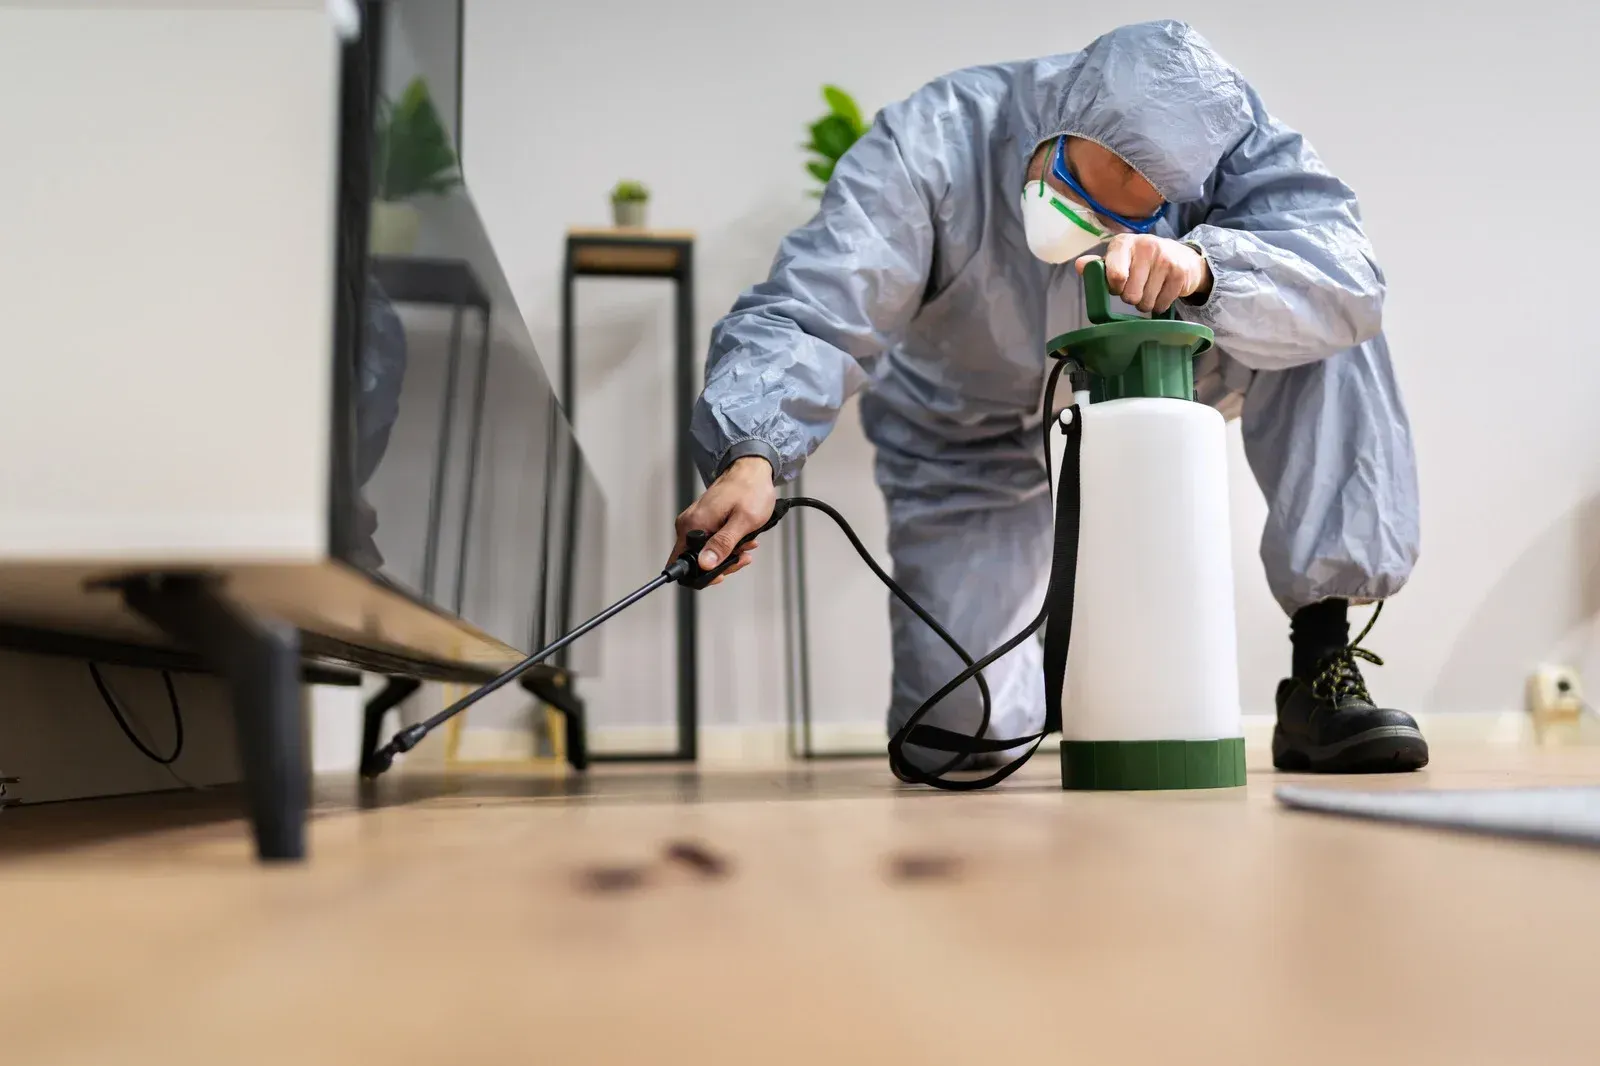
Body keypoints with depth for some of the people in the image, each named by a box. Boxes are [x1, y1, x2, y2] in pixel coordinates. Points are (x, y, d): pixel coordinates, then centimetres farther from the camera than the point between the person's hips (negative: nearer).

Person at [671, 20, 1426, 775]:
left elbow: (1348, 281, -37)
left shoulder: (1224, 133, -25)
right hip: (979, 442, -1)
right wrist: (752, 454, -55)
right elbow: (808, 313, -38)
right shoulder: (932, 143, -30)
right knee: (955, 731, -12)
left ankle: (1321, 670, -21)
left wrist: (1201, 268, -55)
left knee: (1313, 318, -28)